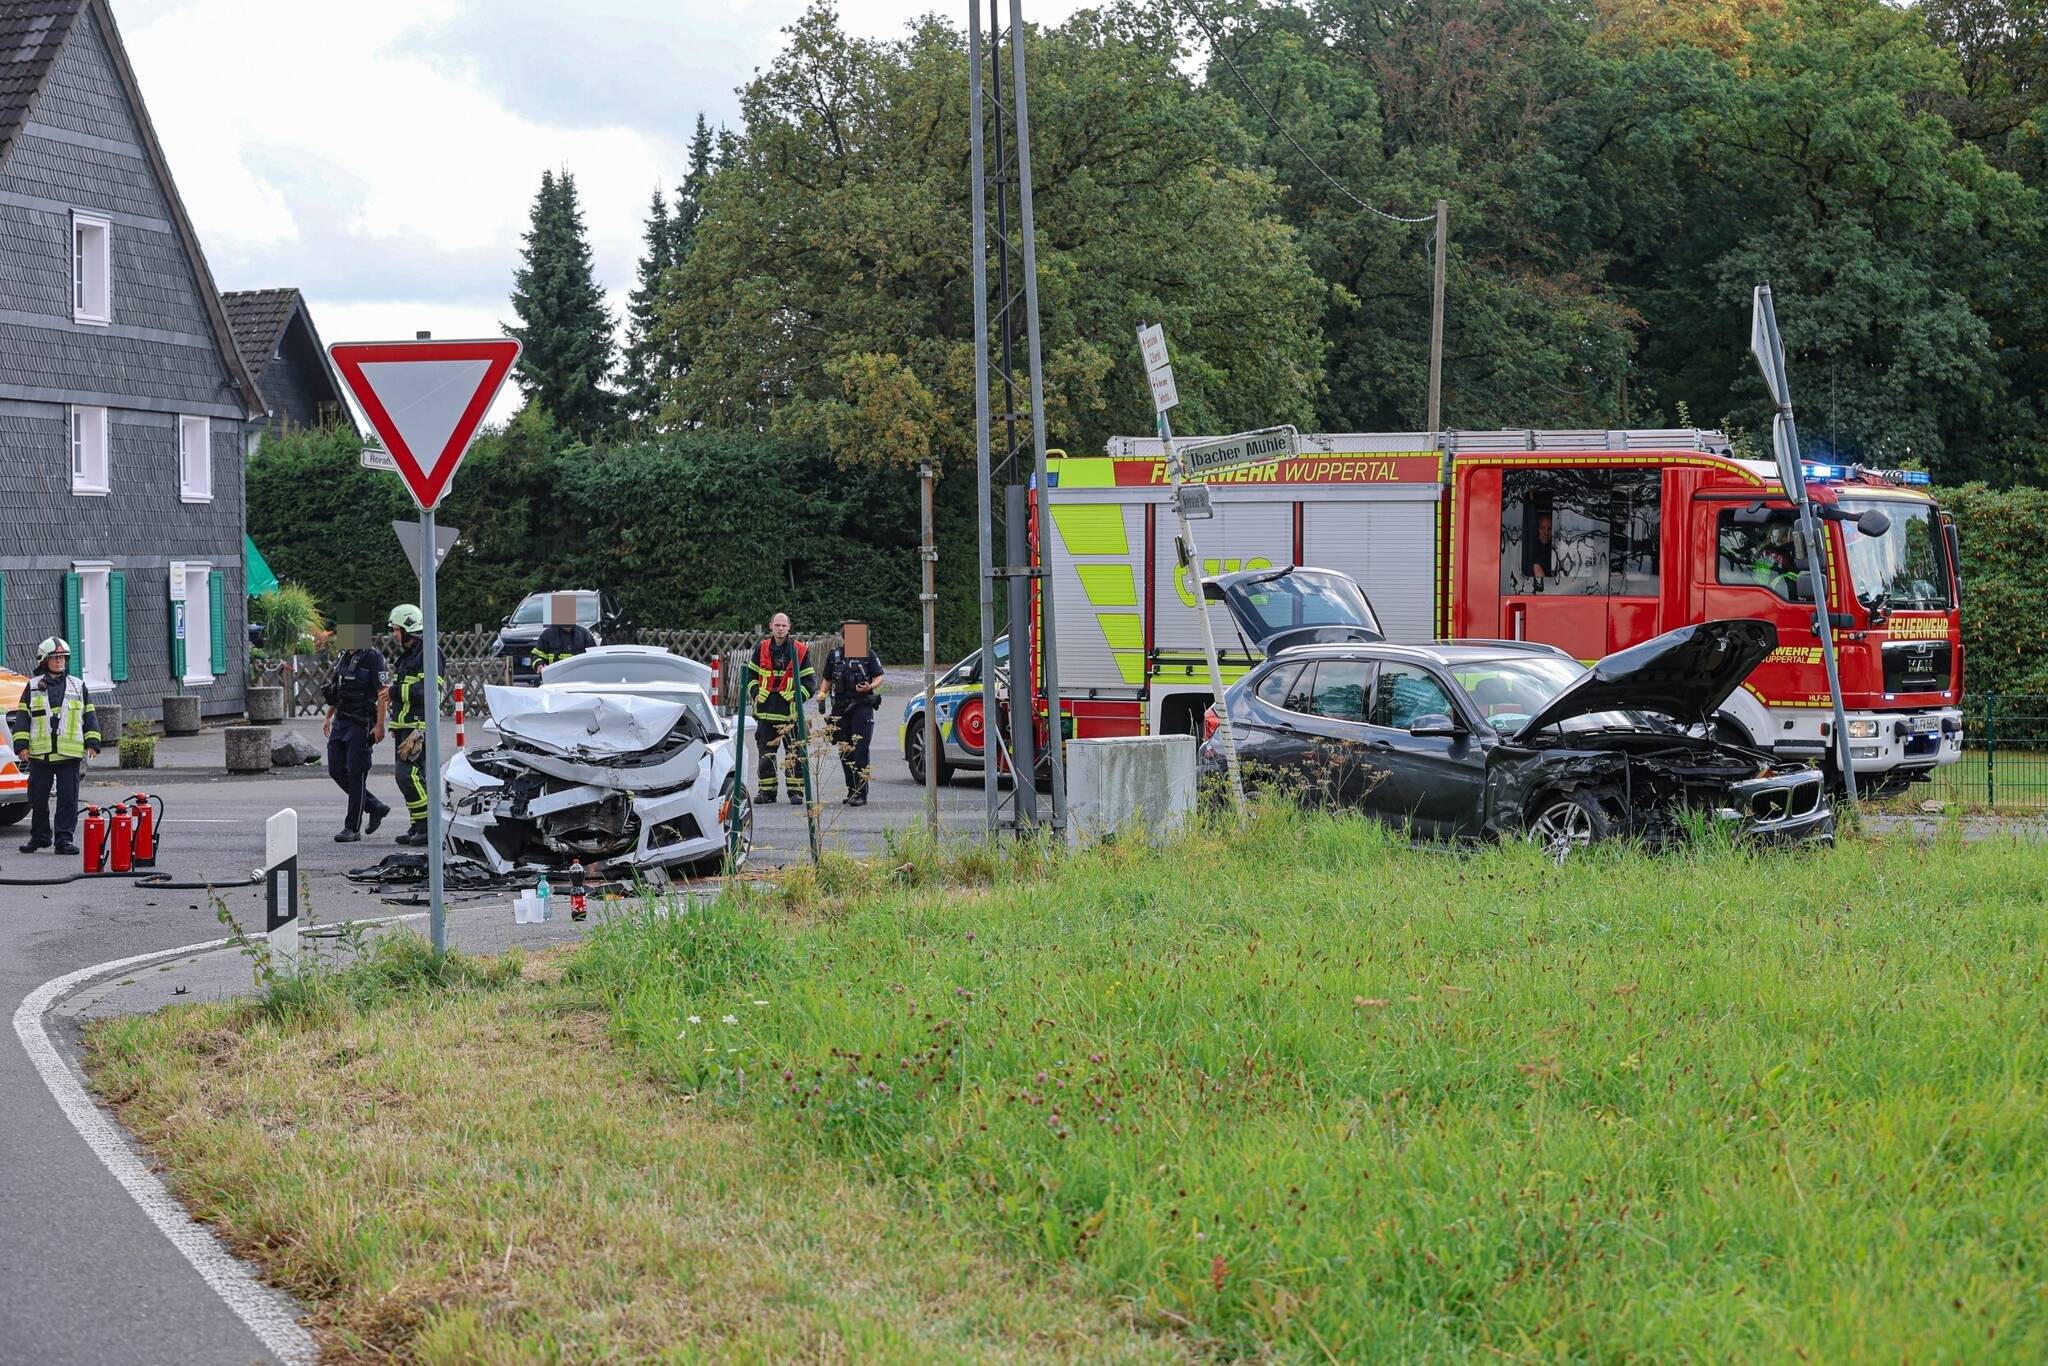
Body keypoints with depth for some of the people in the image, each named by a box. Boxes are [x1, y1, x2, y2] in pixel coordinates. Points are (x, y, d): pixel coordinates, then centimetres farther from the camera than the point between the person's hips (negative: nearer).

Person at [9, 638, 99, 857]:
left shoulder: (78, 687, 10)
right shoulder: (33, 687, 8)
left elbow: (90, 717, 11)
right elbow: (22, 717, 6)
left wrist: (92, 743, 3)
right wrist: (21, 744, -2)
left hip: (70, 755, 0)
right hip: (40, 754, 0)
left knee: (68, 798, -3)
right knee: (38, 799, 7)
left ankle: (64, 839, 0)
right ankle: (39, 837, 19)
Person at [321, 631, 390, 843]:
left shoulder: (373, 658, -12)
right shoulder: (343, 657, 13)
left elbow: (383, 693, -16)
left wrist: (380, 725, -21)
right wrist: (328, 717, 20)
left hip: (361, 724, -8)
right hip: (341, 722, 8)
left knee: (356, 775, -5)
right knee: (336, 771, 8)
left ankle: (353, 828, 1)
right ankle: (375, 807, 22)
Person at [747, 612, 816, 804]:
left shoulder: (799, 651, 1)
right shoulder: (761, 649, 7)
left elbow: (809, 680, 5)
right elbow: (751, 674, 18)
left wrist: (799, 698, -6)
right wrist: (755, 693, 4)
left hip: (790, 710, -2)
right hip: (766, 709, 3)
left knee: (794, 753, -2)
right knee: (766, 754, 7)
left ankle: (796, 790, 4)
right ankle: (767, 790, 14)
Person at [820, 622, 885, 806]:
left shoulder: (868, 654, 3)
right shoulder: (834, 656, 10)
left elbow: (879, 678, 5)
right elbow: (827, 680, 18)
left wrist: (870, 687, -15)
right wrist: (822, 696, 3)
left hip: (862, 706, -4)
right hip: (840, 707, 4)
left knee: (860, 750, -11)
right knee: (844, 751, 8)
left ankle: (861, 793, -11)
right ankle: (852, 790, 19)